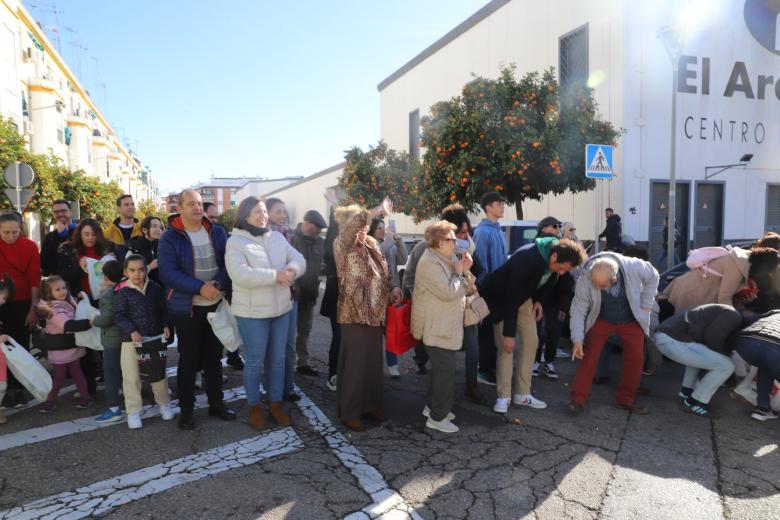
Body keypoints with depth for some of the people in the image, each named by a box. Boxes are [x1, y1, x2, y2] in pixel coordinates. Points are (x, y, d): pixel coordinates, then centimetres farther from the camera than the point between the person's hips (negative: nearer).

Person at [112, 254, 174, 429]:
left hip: (155, 338, 3)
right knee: (132, 377, 3)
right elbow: (118, 315, -11)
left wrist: (165, 325, -1)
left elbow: (163, 309, 10)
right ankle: (133, 411, 19)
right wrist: (132, 331, -20)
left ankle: (164, 404, 32)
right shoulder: (123, 293, -9)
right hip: (131, 340, -3)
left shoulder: (156, 289, 1)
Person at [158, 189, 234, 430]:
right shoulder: (170, 238, -7)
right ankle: (186, 409, 21)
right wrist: (200, 288, -25)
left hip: (216, 304, 3)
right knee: (188, 359, 6)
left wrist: (218, 285, -20)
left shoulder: (217, 232, 4)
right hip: (186, 307, -3)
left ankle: (216, 403, 27)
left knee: (214, 356, 13)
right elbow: (168, 272, -16)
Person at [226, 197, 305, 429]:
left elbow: (299, 259, 3)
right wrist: (275, 275, -26)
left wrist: (291, 270, -21)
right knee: (255, 362, 6)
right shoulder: (235, 242, -11)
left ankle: (276, 403, 30)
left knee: (277, 360, 14)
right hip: (252, 312, -5)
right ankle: (254, 406, 25)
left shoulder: (277, 237, 7)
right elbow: (240, 274, -24)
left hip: (281, 308, 5)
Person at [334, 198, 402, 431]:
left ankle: (371, 404, 30)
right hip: (355, 314, -7)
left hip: (375, 313, 7)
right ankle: (349, 412, 15)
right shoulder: (342, 245, -10)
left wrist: (393, 288, 0)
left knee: (374, 361, 14)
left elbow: (384, 272, 17)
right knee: (355, 364, 0)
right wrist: (379, 210, -28)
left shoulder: (371, 244, 11)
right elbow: (353, 223, -30)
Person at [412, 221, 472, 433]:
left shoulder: (447, 259, 10)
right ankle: (437, 417, 9)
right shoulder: (430, 263, -22)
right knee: (446, 371, -3)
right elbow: (448, 292, -28)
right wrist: (458, 273, -14)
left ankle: (432, 405, 35)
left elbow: (461, 287, 13)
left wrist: (464, 271, -4)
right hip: (437, 328, -10)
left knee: (441, 368, 21)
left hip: (445, 326, 10)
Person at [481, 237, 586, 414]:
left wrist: (536, 299, -1)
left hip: (524, 298, 7)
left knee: (531, 342, 2)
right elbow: (511, 297, -36)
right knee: (506, 346, -11)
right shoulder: (527, 258, -37)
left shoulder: (550, 257, -15)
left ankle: (522, 394, 12)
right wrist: (509, 333, -34)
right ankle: (503, 396, 2)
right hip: (501, 298, -7)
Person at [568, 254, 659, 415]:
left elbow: (652, 278, -7)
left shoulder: (635, 267, -32)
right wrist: (577, 339, -25)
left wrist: (646, 305, -7)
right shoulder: (584, 280, -33)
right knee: (589, 356, -10)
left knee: (636, 358, 1)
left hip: (631, 321, 2)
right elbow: (578, 310, -21)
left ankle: (626, 399, 20)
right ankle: (578, 400, -3)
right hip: (601, 320, -1)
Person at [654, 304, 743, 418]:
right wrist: (725, 354, 8)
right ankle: (693, 403, 7)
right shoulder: (734, 316, 1)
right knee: (726, 366, -3)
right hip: (673, 340, -10)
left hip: (664, 333, 10)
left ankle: (686, 391, 28)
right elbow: (712, 337, -10)